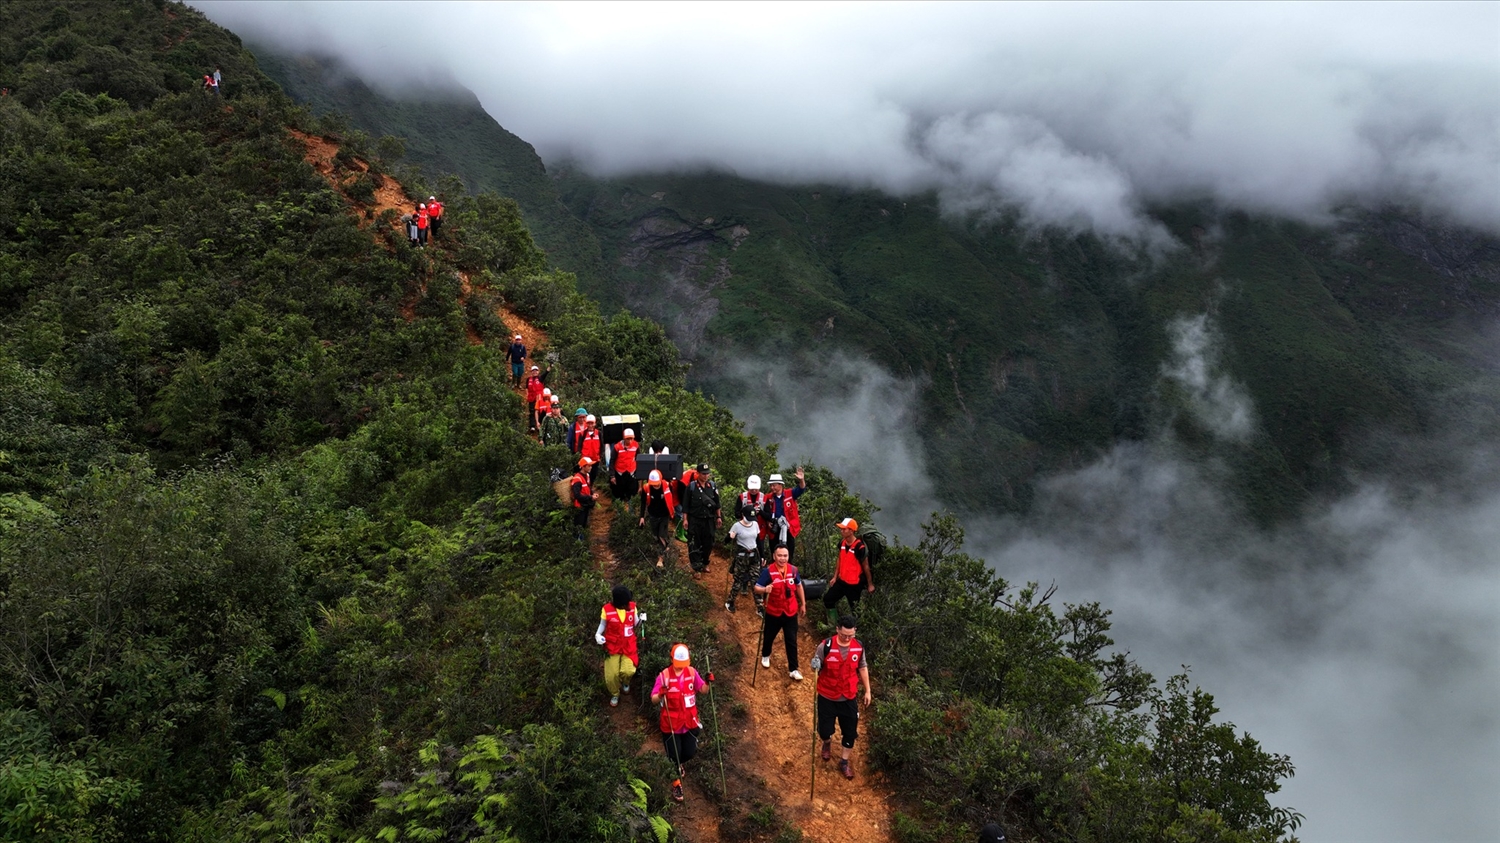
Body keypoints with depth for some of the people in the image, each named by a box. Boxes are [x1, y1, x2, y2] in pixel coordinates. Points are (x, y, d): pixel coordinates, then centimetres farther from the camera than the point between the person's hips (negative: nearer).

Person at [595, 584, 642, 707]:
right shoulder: (607, 609, -15)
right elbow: (603, 624, 2)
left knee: (628, 671, -18)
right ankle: (615, 694, 29)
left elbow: (635, 624, 5)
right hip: (612, 645, -1)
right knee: (611, 675, -6)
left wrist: (641, 620, -16)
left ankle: (625, 683, 22)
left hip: (629, 645, 1)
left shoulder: (632, 606, -8)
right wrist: (598, 634, -16)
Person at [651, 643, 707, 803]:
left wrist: (707, 683, -20)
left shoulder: (691, 672, -6)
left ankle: (678, 764, 46)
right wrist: (660, 695, -42)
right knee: (674, 755, 5)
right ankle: (676, 782, 30)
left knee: (690, 752, 11)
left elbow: (702, 690, 1)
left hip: (689, 722, 3)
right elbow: (653, 699, -20)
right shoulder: (664, 676, -17)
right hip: (670, 724, -3)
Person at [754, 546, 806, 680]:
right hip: (773, 612, -2)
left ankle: (793, 669, 15)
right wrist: (765, 589, -44)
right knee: (769, 637, 20)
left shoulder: (793, 569, -8)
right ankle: (765, 656, 50)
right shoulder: (768, 571, -19)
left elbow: (799, 586, 9)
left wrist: (803, 604, 15)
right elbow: (756, 588, -21)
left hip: (791, 612, 2)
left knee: (792, 641, 5)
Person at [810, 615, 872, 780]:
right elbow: (814, 666, -9)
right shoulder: (825, 646, -22)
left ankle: (844, 761, 33)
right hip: (827, 696, -2)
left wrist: (867, 690, 7)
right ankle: (827, 743, 49)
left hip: (849, 697, 2)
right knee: (825, 729, 12)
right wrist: (815, 666, -33)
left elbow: (863, 668, 5)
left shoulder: (859, 647, -11)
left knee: (850, 730, 11)